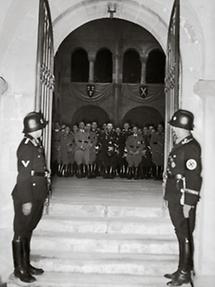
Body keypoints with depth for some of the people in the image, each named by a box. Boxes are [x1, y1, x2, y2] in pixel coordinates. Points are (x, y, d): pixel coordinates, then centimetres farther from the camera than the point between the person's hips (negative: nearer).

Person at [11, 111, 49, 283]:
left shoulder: (37, 144, 8)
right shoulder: (26, 147, -18)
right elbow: (23, 176, -20)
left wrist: (44, 194, 14)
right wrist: (26, 201, -20)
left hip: (37, 196, 9)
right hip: (27, 197, -9)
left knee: (28, 232, 18)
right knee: (21, 233, 4)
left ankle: (27, 265, 31)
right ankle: (19, 270, 17)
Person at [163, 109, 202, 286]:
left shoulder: (192, 147, -16)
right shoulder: (179, 145, 12)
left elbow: (194, 177, -20)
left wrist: (188, 203, -20)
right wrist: (168, 197, 19)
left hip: (184, 201, -9)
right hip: (175, 199, 9)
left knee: (185, 236, 2)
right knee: (181, 234, 16)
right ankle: (182, 270, 28)